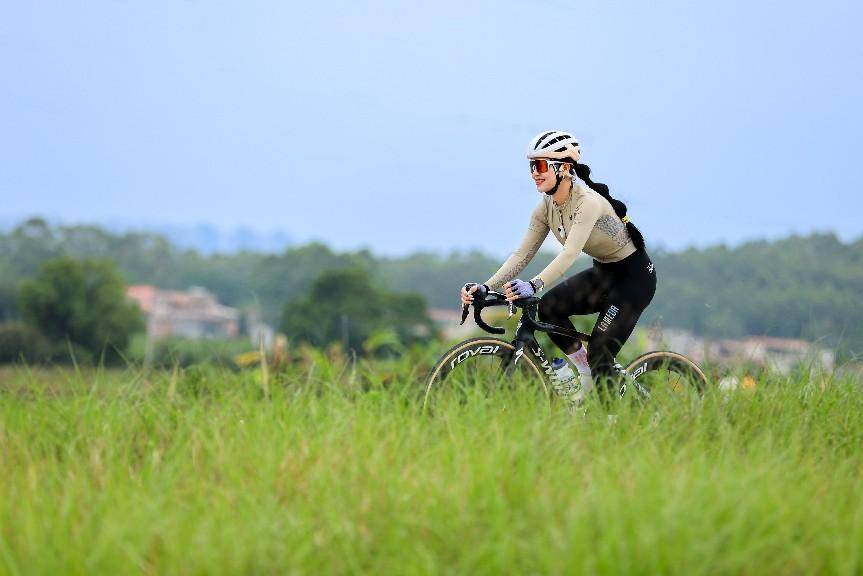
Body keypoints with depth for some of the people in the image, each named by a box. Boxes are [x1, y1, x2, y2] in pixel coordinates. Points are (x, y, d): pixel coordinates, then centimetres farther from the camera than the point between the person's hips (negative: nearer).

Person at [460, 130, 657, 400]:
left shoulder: (588, 202, -28)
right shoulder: (546, 207, -5)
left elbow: (570, 253, -41)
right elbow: (522, 255, -7)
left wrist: (534, 285, -56)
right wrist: (485, 287, -21)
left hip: (635, 276, -7)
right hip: (603, 273, 7)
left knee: (599, 354, -14)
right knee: (548, 308, -14)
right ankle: (587, 375, 3)